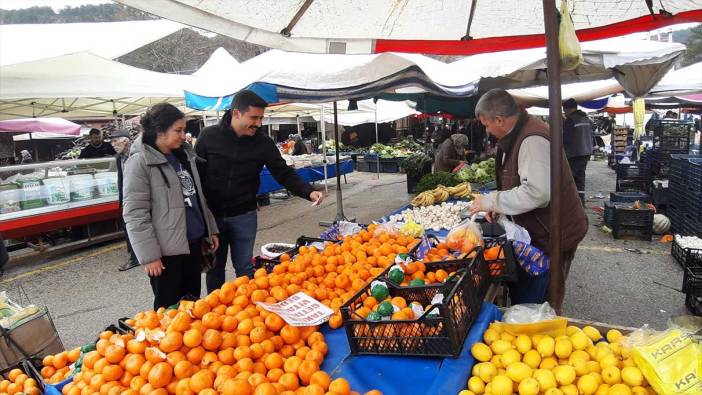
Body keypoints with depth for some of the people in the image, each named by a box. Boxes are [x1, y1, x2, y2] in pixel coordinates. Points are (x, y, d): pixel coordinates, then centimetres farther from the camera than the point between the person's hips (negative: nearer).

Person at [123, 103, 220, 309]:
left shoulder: (185, 155, 10)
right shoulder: (140, 162, -12)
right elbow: (135, 214, -15)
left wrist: (211, 230, 16)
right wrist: (149, 255, -17)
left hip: (193, 242, 7)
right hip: (167, 248, -6)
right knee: (169, 308, 8)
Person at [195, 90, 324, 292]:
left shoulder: (263, 143, -6)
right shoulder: (209, 136, -8)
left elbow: (285, 174, -4)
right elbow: (195, 174, -3)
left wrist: (309, 192, -21)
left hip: (244, 217, 0)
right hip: (211, 215, 0)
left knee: (245, 269, 9)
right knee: (214, 269, 13)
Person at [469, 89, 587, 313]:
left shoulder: (533, 139, -24)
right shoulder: (518, 135, 10)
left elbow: (536, 192, -32)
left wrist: (491, 201, -21)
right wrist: (498, 205, 7)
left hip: (553, 235, -10)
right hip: (539, 232, 10)